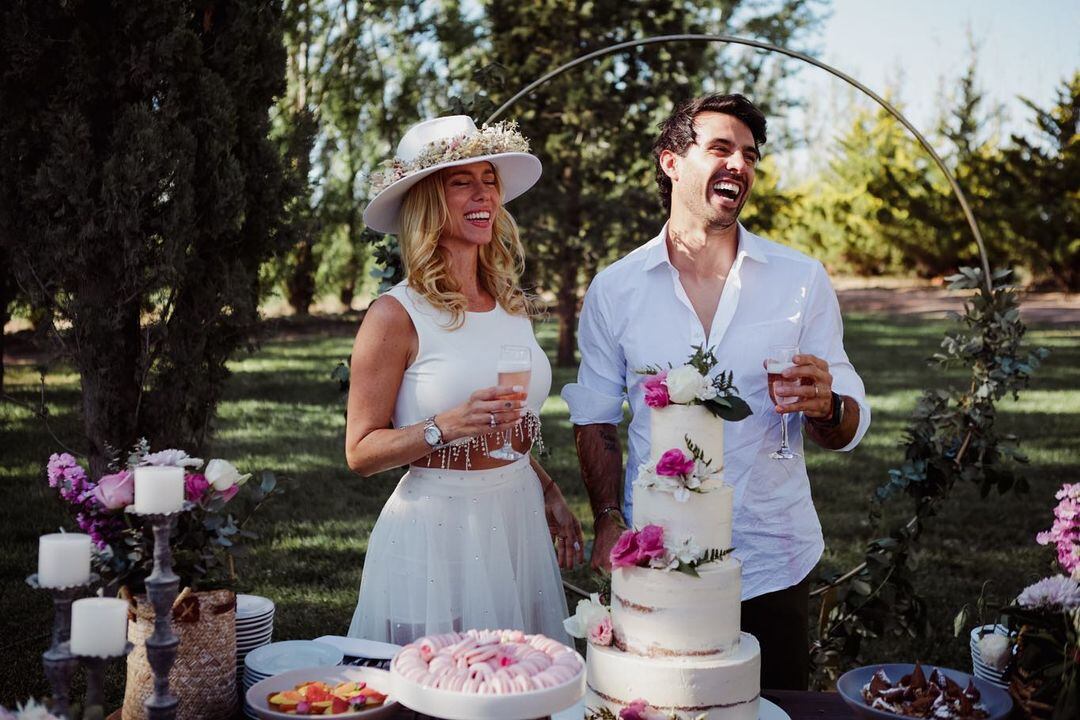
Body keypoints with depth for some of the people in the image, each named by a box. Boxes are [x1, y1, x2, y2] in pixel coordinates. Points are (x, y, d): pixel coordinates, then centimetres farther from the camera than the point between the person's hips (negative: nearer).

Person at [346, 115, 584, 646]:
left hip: (519, 524, 6)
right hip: (437, 532, -6)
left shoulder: (511, 304, 8)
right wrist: (446, 427, -23)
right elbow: (360, 452, -10)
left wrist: (550, 495, 11)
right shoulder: (397, 314, -10)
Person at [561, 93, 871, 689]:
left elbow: (849, 427, 2)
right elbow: (595, 419, 8)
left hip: (771, 566, 1)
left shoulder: (802, 279, 1)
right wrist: (609, 521, -5)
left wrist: (826, 407, -21)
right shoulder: (614, 289, 1)